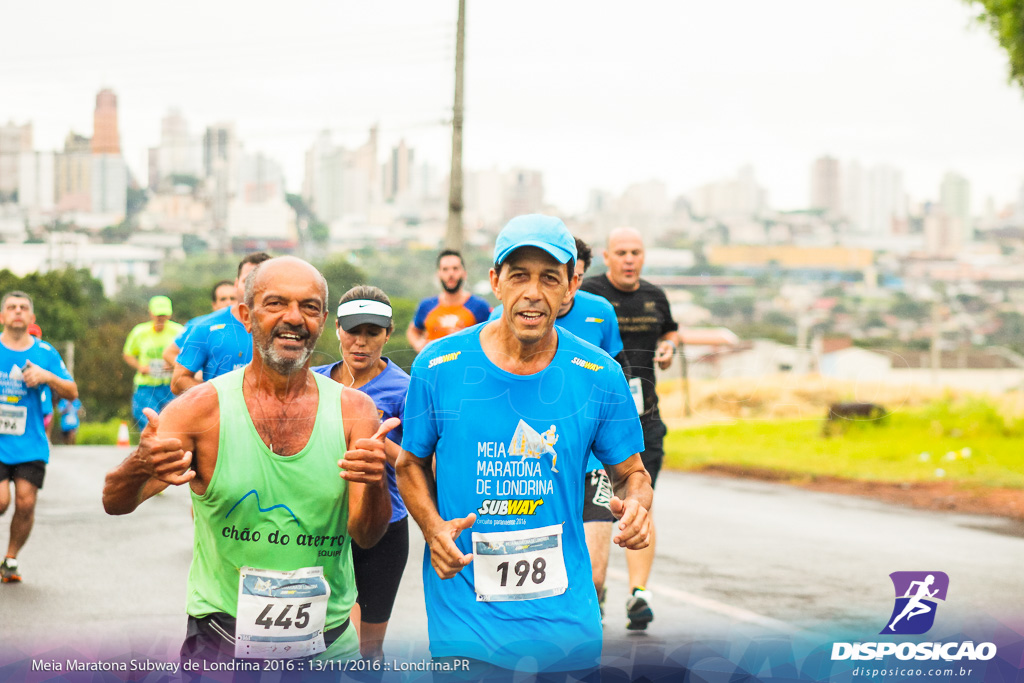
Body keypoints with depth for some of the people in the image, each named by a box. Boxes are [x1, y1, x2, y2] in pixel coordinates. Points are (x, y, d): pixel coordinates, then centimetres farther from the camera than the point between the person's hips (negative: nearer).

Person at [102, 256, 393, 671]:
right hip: (221, 646, -2)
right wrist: (140, 468, -36)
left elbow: (366, 536, -10)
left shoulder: (353, 411, -3)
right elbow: (115, 503, -14)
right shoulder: (204, 407, -8)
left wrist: (375, 482, -31)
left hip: (328, 646, 2)